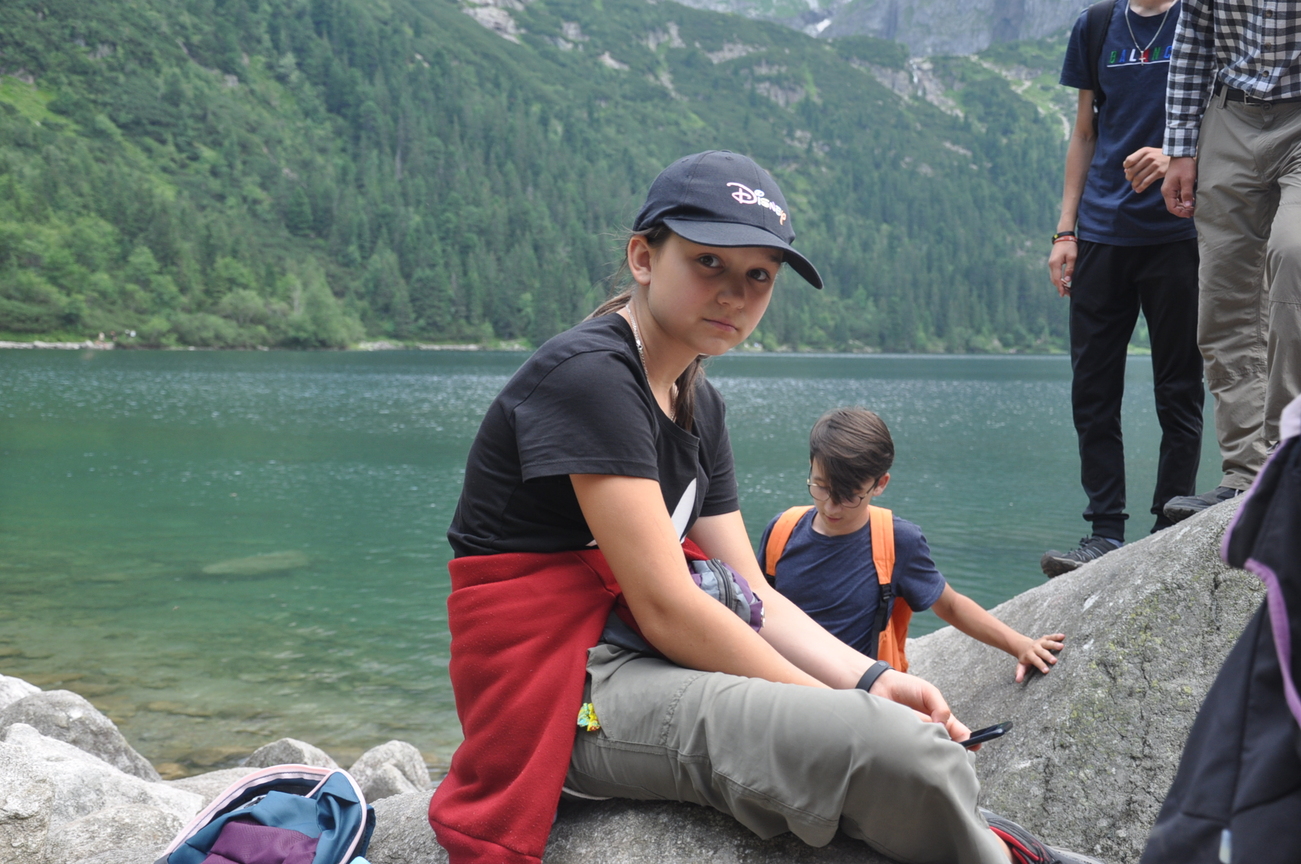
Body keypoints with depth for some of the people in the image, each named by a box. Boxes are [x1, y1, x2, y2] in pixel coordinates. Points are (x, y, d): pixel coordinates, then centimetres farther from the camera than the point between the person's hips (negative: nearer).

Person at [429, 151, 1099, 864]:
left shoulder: (698, 405, 14)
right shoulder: (587, 373, -15)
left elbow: (751, 596, 9)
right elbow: (665, 607, -20)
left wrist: (869, 680, -8)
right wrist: (852, 712, -16)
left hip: (648, 668, 9)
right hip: (571, 692, -9)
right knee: (900, 749, -21)